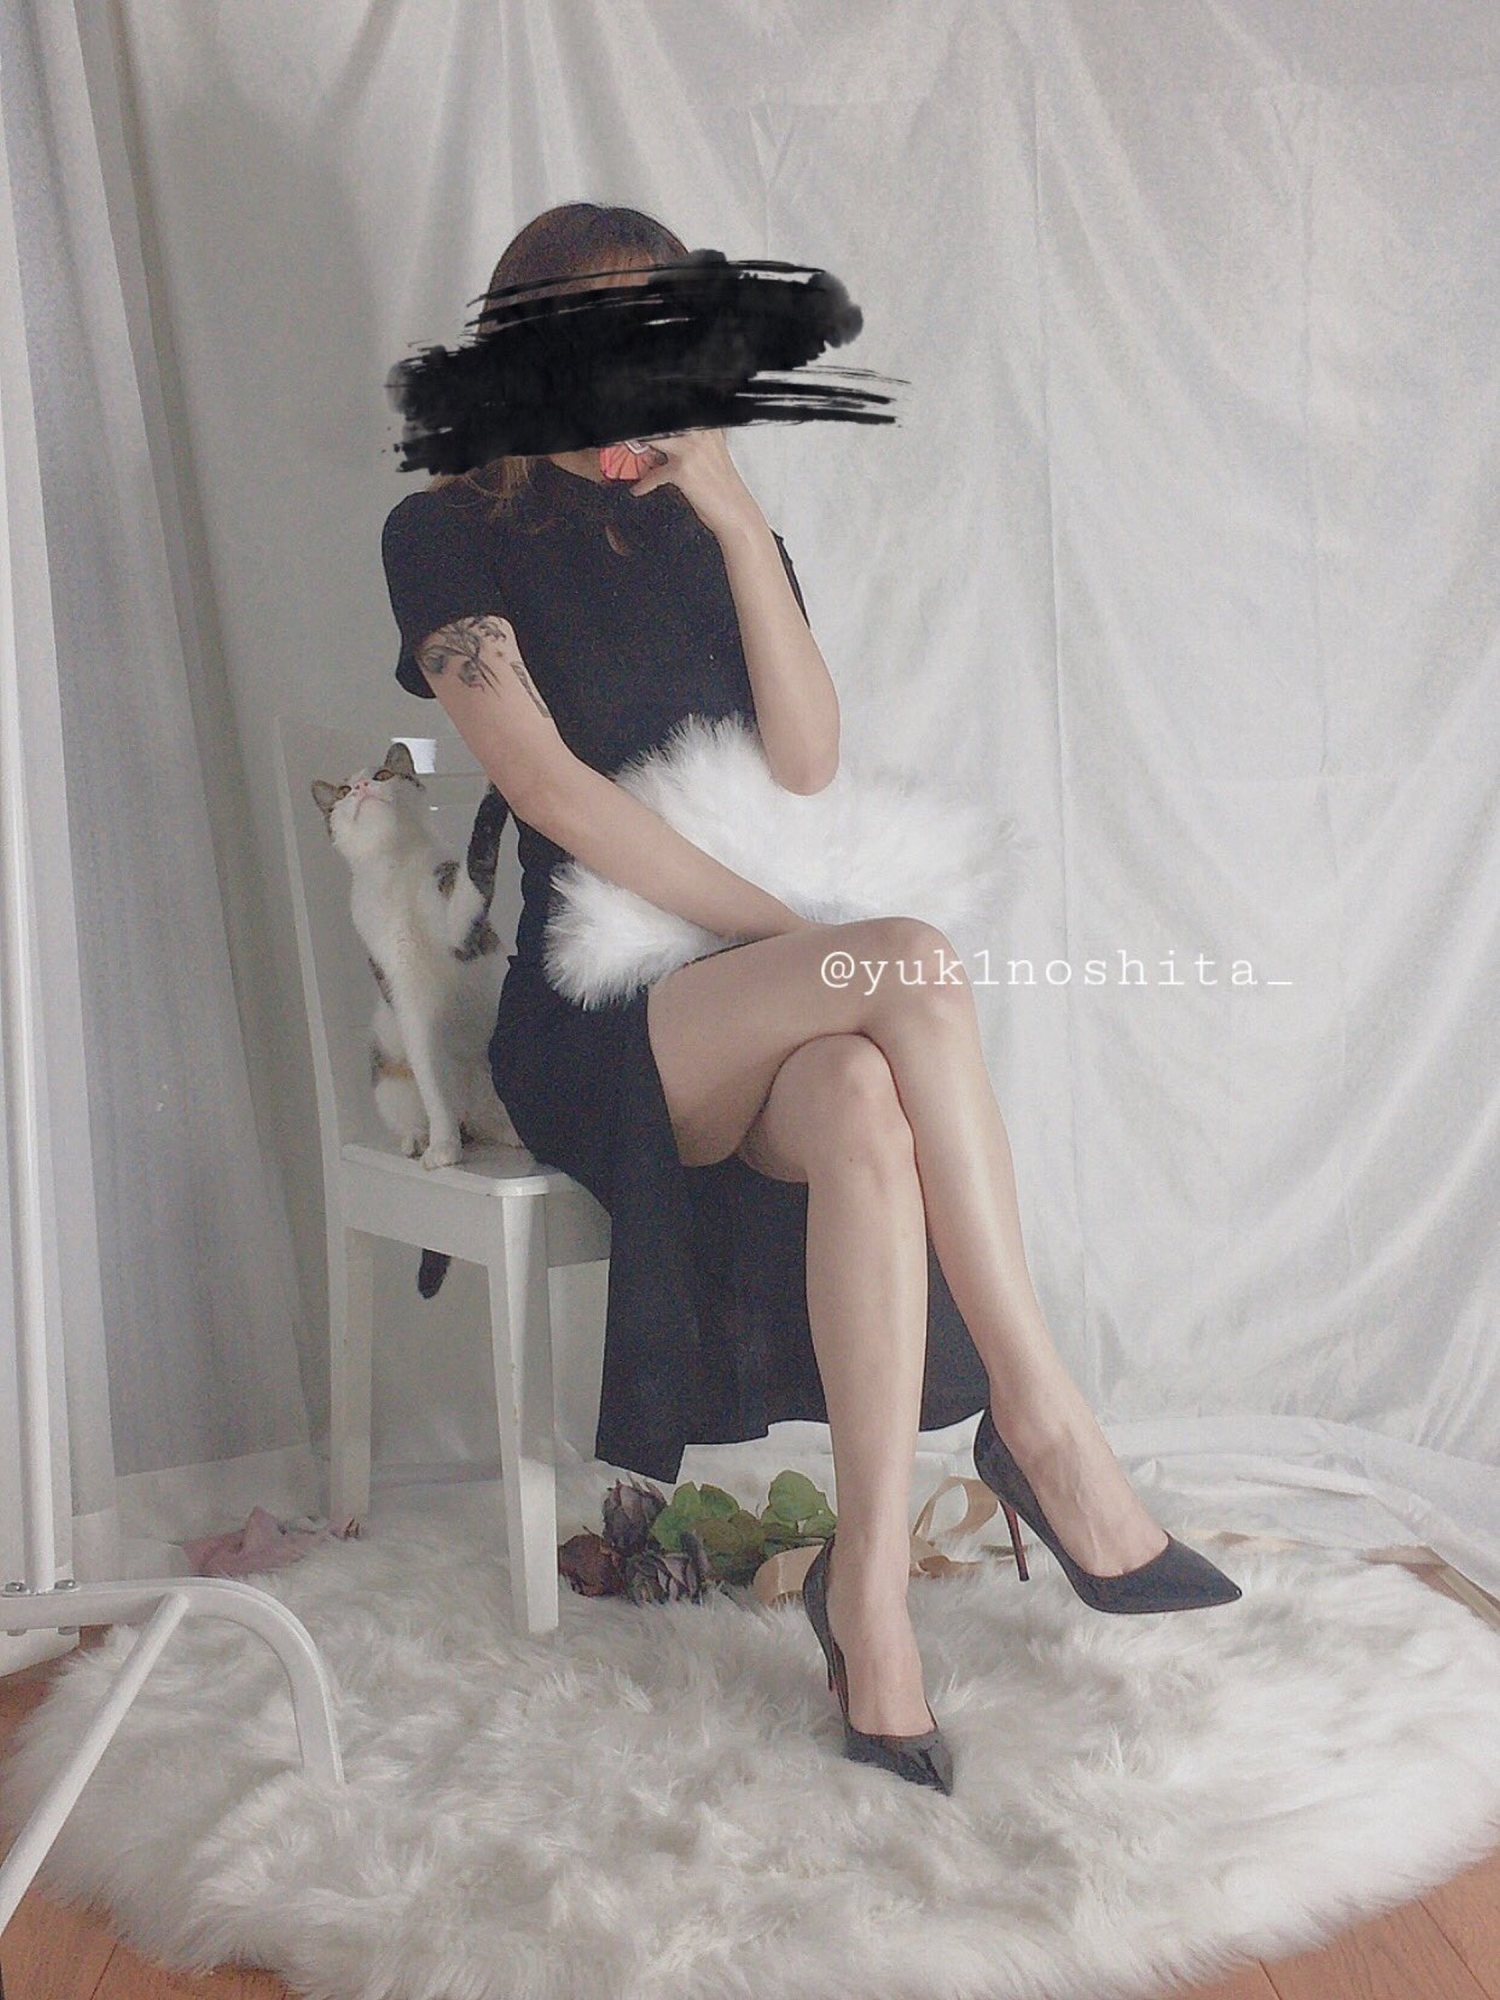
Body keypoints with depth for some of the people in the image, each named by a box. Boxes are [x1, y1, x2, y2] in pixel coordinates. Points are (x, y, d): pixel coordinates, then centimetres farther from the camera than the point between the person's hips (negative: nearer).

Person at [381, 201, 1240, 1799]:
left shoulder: (708, 530, 17)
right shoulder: (448, 536, 3)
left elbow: (807, 765, 1)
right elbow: (546, 783, -12)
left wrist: (740, 527, -8)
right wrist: (793, 937, -17)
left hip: (754, 1017, 4)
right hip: (588, 1026, -3)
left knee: (862, 1108, -35)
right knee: (914, 970, -32)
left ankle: (872, 1587, -31)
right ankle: (1043, 1426, -26)